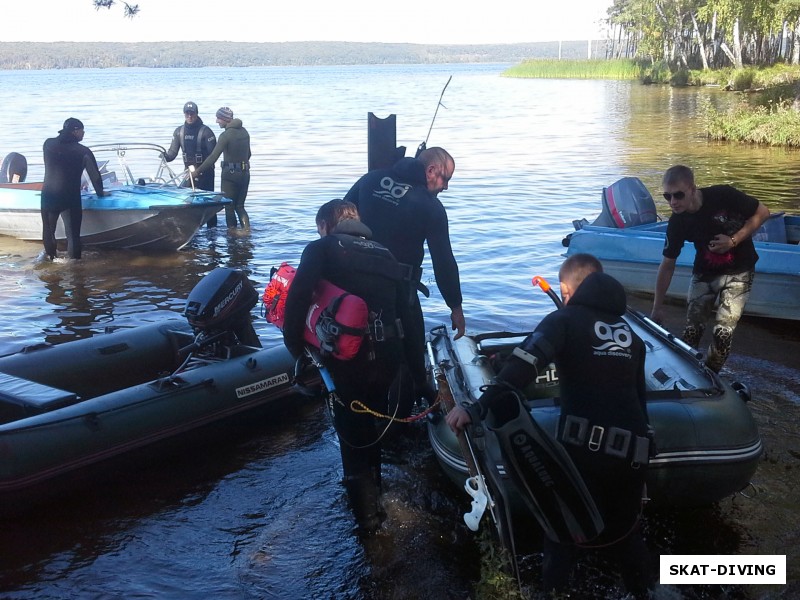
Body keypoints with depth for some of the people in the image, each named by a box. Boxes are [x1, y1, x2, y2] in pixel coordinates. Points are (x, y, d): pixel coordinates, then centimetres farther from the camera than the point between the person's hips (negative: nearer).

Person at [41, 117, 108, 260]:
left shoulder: (48, 144, 4)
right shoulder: (83, 152, -6)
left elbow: (51, 168, 15)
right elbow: (95, 175, 1)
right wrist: (100, 193, 16)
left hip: (48, 196, 3)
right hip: (70, 198, -3)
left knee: (48, 232, 19)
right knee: (73, 235, 5)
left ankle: (50, 261, 29)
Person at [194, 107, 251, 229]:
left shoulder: (226, 135, -15)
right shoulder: (244, 132, 7)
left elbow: (213, 157, -18)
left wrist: (198, 171, -14)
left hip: (230, 174, -7)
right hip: (245, 173, 7)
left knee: (229, 207, 5)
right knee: (240, 206, 14)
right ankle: (247, 229, -2)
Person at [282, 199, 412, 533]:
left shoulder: (321, 249, 3)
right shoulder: (384, 255, 18)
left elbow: (296, 300, -11)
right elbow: (400, 308, 17)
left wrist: (297, 350, -3)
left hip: (346, 359, -5)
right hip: (388, 358, 5)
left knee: (353, 436, 12)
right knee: (371, 428, 27)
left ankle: (367, 513, 18)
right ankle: (371, 493, 44)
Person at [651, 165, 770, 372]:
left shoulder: (723, 195, -23)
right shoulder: (677, 223, -12)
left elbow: (762, 212, -10)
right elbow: (667, 265, -4)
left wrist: (734, 240, -22)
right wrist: (657, 307, -3)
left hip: (738, 272, -3)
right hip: (704, 274, 3)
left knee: (723, 332, -11)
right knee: (692, 331, -4)